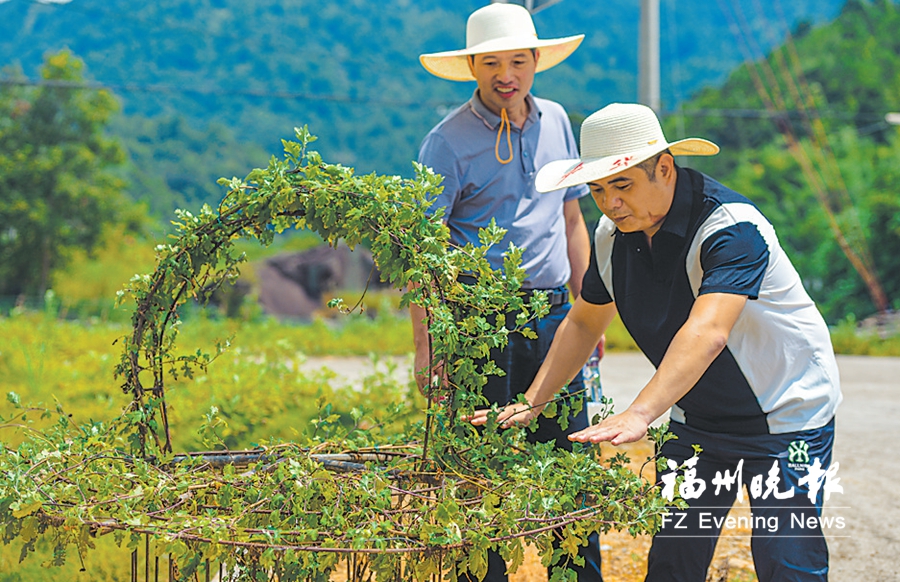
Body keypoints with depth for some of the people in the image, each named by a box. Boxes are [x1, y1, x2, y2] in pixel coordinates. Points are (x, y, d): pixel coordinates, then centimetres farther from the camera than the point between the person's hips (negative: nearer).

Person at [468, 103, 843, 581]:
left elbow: (706, 334, -44)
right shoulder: (613, 235, -5)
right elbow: (584, 322, 10)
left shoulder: (732, 228, -28)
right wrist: (530, 403, 0)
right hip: (696, 419, 6)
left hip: (784, 412, -6)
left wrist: (638, 415, -55)